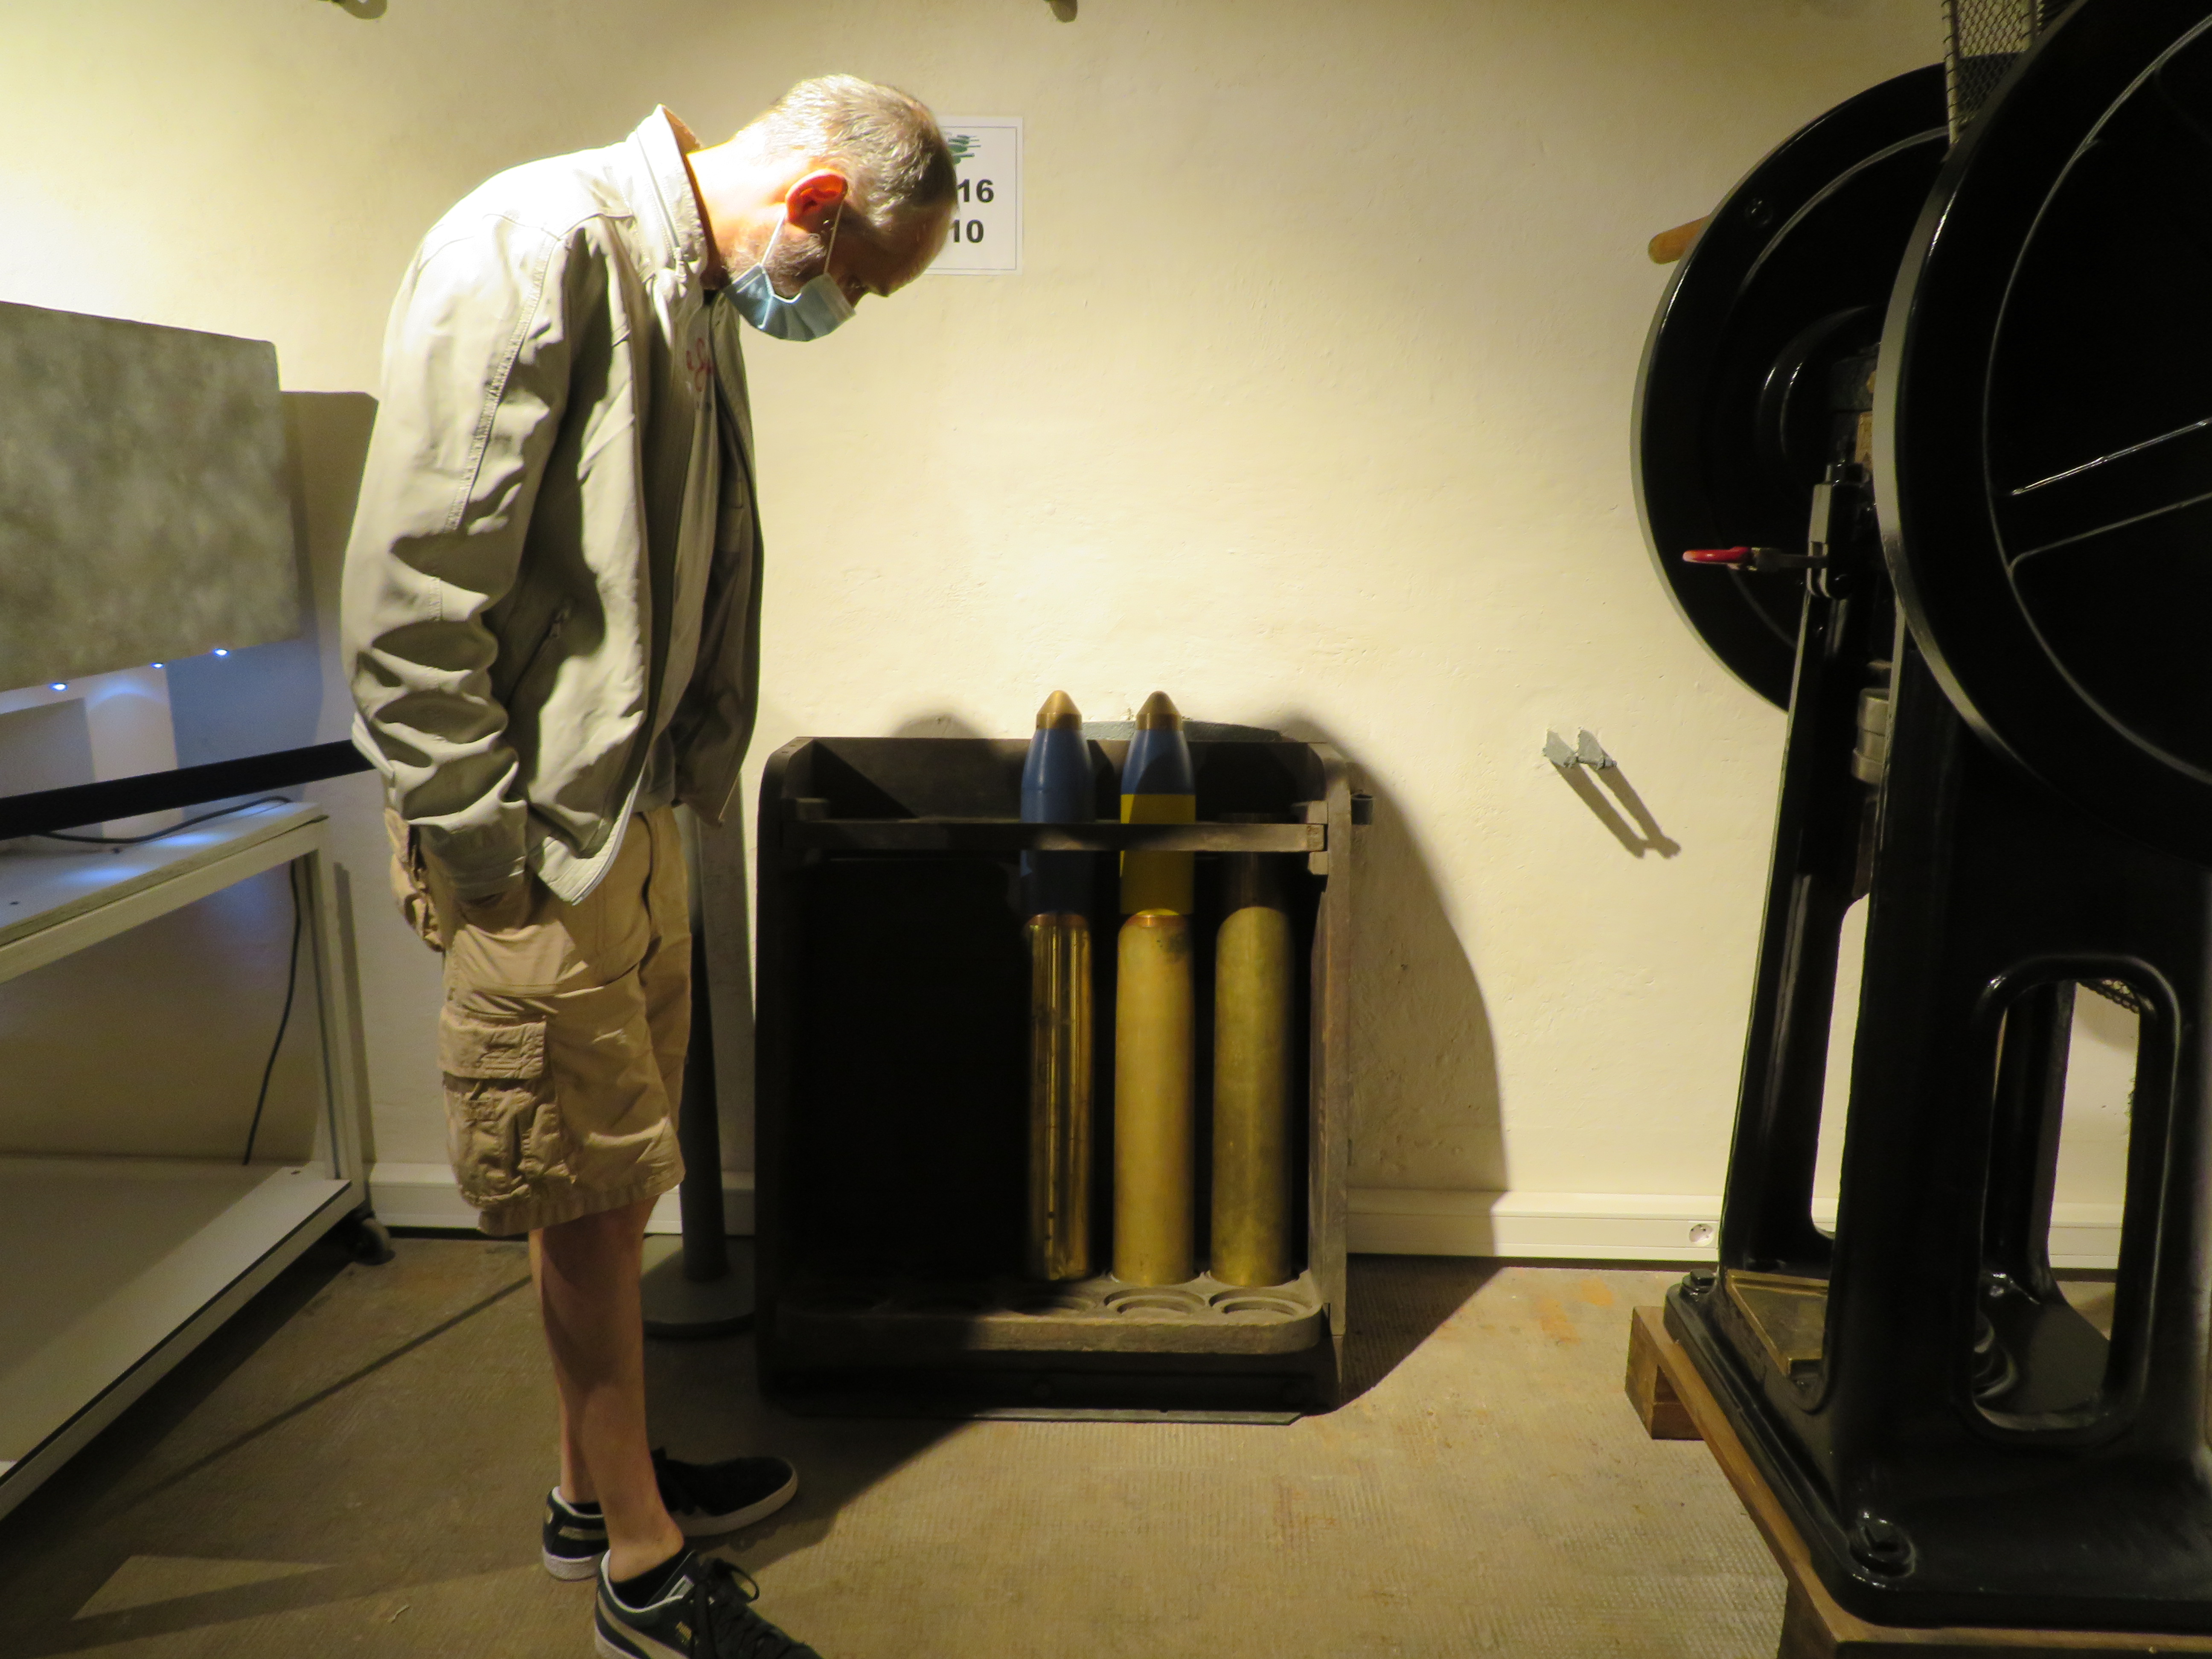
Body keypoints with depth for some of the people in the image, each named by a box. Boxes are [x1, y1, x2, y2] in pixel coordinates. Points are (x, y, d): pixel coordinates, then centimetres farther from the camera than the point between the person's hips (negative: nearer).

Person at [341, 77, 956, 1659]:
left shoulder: (698, 297, 13)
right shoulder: (537, 242, -17)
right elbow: (411, 588, -21)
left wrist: (677, 791, 13)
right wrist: (485, 849, -18)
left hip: (633, 811, 9)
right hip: (540, 833, -9)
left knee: (613, 1179, 18)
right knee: (585, 1192, 4)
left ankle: (601, 1482, 37)